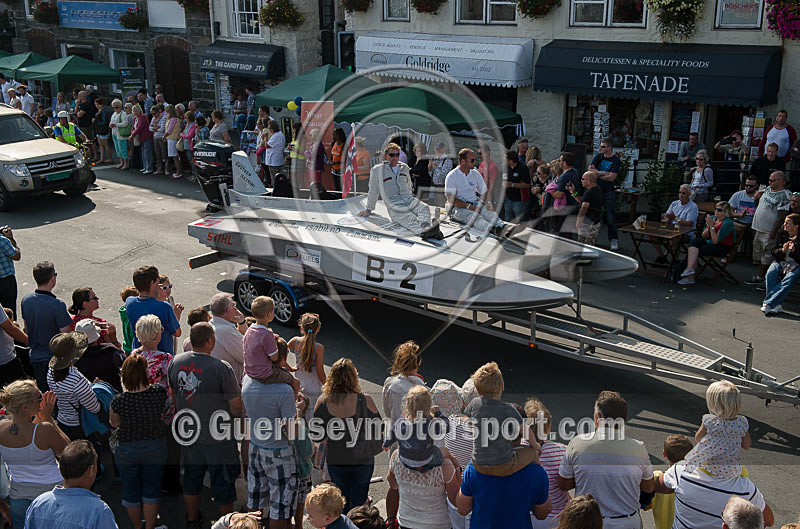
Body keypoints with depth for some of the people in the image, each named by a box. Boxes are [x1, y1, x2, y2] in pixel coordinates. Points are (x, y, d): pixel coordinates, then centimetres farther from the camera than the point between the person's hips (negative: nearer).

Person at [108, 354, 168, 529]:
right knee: (152, 489, 20)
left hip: (127, 451, 0)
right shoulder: (160, 392, -24)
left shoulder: (118, 401, -24)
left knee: (131, 490, 22)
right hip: (155, 448, 0)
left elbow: (114, 423, -4)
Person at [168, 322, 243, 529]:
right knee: (222, 482, 12)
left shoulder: (176, 362, -7)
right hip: (218, 438, -5)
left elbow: (172, 393, 9)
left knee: (191, 478, 23)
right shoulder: (221, 368, -25)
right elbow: (236, 405, -19)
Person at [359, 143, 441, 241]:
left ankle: (425, 227, -60)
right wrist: (369, 209, 17)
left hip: (408, 199, 5)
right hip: (393, 205, -5)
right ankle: (424, 232, -65)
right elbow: (373, 191, 14)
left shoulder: (404, 167, 24)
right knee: (409, 218, -37)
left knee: (423, 207, -31)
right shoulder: (377, 170, 10)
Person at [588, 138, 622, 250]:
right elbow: (590, 169, -2)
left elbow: (611, 178, -15)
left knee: (611, 216, -4)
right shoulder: (598, 156, 8)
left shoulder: (616, 160, -7)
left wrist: (597, 174, -5)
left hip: (609, 191, -4)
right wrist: (603, 173, -13)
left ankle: (614, 240, 4)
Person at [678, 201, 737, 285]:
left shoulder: (727, 223, -17)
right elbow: (704, 236, 9)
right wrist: (708, 227, -10)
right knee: (695, 240, -20)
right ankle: (689, 269, -28)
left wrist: (712, 226, -22)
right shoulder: (713, 218, 5)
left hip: (722, 248, -7)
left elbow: (715, 241, -22)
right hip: (710, 242, 7)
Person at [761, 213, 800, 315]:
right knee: (770, 273, -30)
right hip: (781, 262, 4)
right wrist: (782, 250, -10)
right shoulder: (782, 235, 9)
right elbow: (774, 253, 10)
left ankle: (769, 303, -37)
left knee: (789, 279, -35)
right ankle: (776, 305, -33)